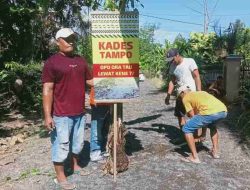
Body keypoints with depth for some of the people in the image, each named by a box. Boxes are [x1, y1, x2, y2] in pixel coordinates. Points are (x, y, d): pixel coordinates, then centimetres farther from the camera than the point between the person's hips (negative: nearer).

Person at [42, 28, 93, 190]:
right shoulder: (52, 62, -9)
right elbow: (47, 90, -13)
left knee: (78, 142, 20)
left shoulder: (81, 61, 9)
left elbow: (90, 80, 16)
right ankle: (60, 177, 20)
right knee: (61, 145, 4)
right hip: (61, 114, -6)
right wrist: (47, 115, -17)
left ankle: (75, 165, 42)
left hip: (80, 112, 6)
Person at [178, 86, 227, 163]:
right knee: (212, 125, 40)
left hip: (210, 112, -7)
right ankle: (215, 151, 36)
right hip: (223, 111, 8)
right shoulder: (201, 92, 38)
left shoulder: (186, 98, 18)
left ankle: (194, 157, 9)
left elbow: (192, 116, 14)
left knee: (186, 129, 10)